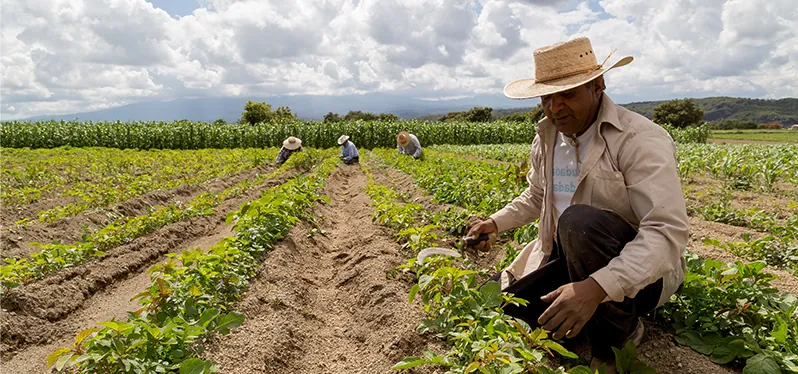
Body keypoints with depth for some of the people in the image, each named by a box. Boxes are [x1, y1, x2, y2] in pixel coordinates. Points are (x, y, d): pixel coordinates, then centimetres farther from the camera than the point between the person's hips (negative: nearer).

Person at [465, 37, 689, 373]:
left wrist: (596, 287, -44)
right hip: (567, 261, 7)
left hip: (639, 272, -6)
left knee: (579, 220, -36)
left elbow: (667, 232, -31)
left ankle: (618, 336, -11)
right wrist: (495, 223, 5)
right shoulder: (545, 140, 4)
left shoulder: (641, 140, -20)